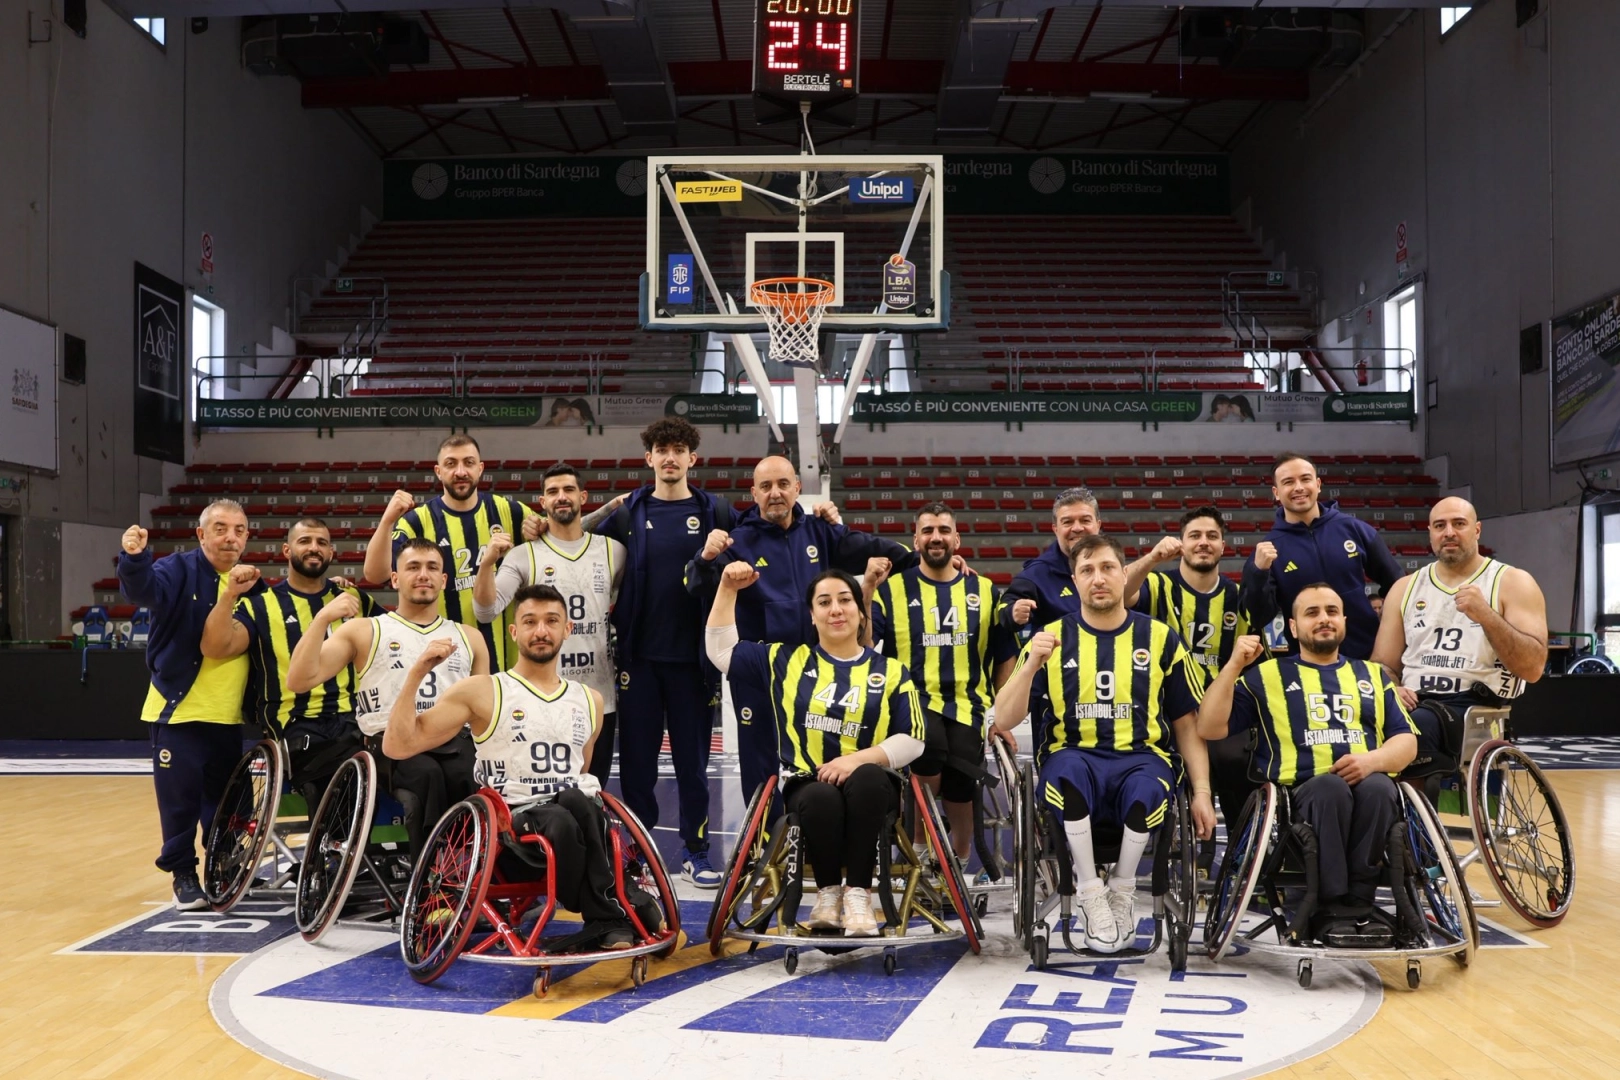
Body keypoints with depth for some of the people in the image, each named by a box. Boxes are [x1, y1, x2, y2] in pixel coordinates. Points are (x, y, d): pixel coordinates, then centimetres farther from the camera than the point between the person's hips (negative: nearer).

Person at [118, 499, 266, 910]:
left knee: (225, 798, 15)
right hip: (179, 709, -4)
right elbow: (145, 589, -27)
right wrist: (135, 558, -48)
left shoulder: (251, 584, 9)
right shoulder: (181, 570, -6)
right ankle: (183, 873, 14)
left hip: (228, 716, 5)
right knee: (180, 798, 0)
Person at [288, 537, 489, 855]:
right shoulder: (363, 631, 16)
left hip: (457, 744, 2)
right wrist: (323, 618, -6)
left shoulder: (469, 637, 24)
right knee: (426, 775, -36)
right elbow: (299, 681, 4)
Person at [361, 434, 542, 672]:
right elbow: (375, 575, -16)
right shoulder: (419, 520, -6)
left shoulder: (507, 511, 2)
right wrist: (388, 520, -31)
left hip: (502, 653, 2)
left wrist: (537, 530, -7)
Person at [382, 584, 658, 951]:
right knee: (563, 823, -38)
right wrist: (417, 674, -12)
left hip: (576, 814, 3)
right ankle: (612, 915, -21)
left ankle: (603, 922, -26)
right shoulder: (481, 692, 3)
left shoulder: (590, 701, 17)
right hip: (509, 828, -3)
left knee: (576, 800, -35)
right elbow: (397, 746, -4)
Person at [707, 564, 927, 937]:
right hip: (807, 785, 0)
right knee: (822, 799, -37)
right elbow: (720, 650, 14)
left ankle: (858, 893, -28)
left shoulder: (890, 671, 9)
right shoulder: (786, 661, 14)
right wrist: (728, 590, 5)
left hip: (871, 788, 0)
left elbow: (911, 740, 2)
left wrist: (857, 759, -13)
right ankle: (828, 892, -14)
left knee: (866, 778, -37)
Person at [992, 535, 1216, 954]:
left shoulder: (1160, 638, 10)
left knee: (1146, 792, -36)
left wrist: (1201, 792, 3)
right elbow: (1004, 721, 3)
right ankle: (1091, 895, -16)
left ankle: (1122, 892, -5)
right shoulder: (1051, 638, 9)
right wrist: (1032, 664, -13)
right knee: (1067, 773, -37)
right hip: (1073, 756, 0)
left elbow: (1187, 723, 14)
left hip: (1141, 756, 0)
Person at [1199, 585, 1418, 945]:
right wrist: (1234, 665, -3)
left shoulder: (1372, 674, 24)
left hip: (1370, 786, 2)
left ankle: (1356, 903, -21)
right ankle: (1335, 909, -27)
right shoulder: (1267, 675, 16)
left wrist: (1372, 760, -9)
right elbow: (1210, 728, 5)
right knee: (1329, 786, -36)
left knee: (1377, 787, -33)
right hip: (1303, 792, -2)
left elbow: (1406, 741, 14)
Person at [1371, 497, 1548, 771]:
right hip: (1413, 704, 3)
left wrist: (1486, 616, -18)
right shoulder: (1405, 588, 18)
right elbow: (1384, 665, 18)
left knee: (1414, 726, -37)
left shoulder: (1512, 583, 6)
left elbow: (1533, 668, -5)